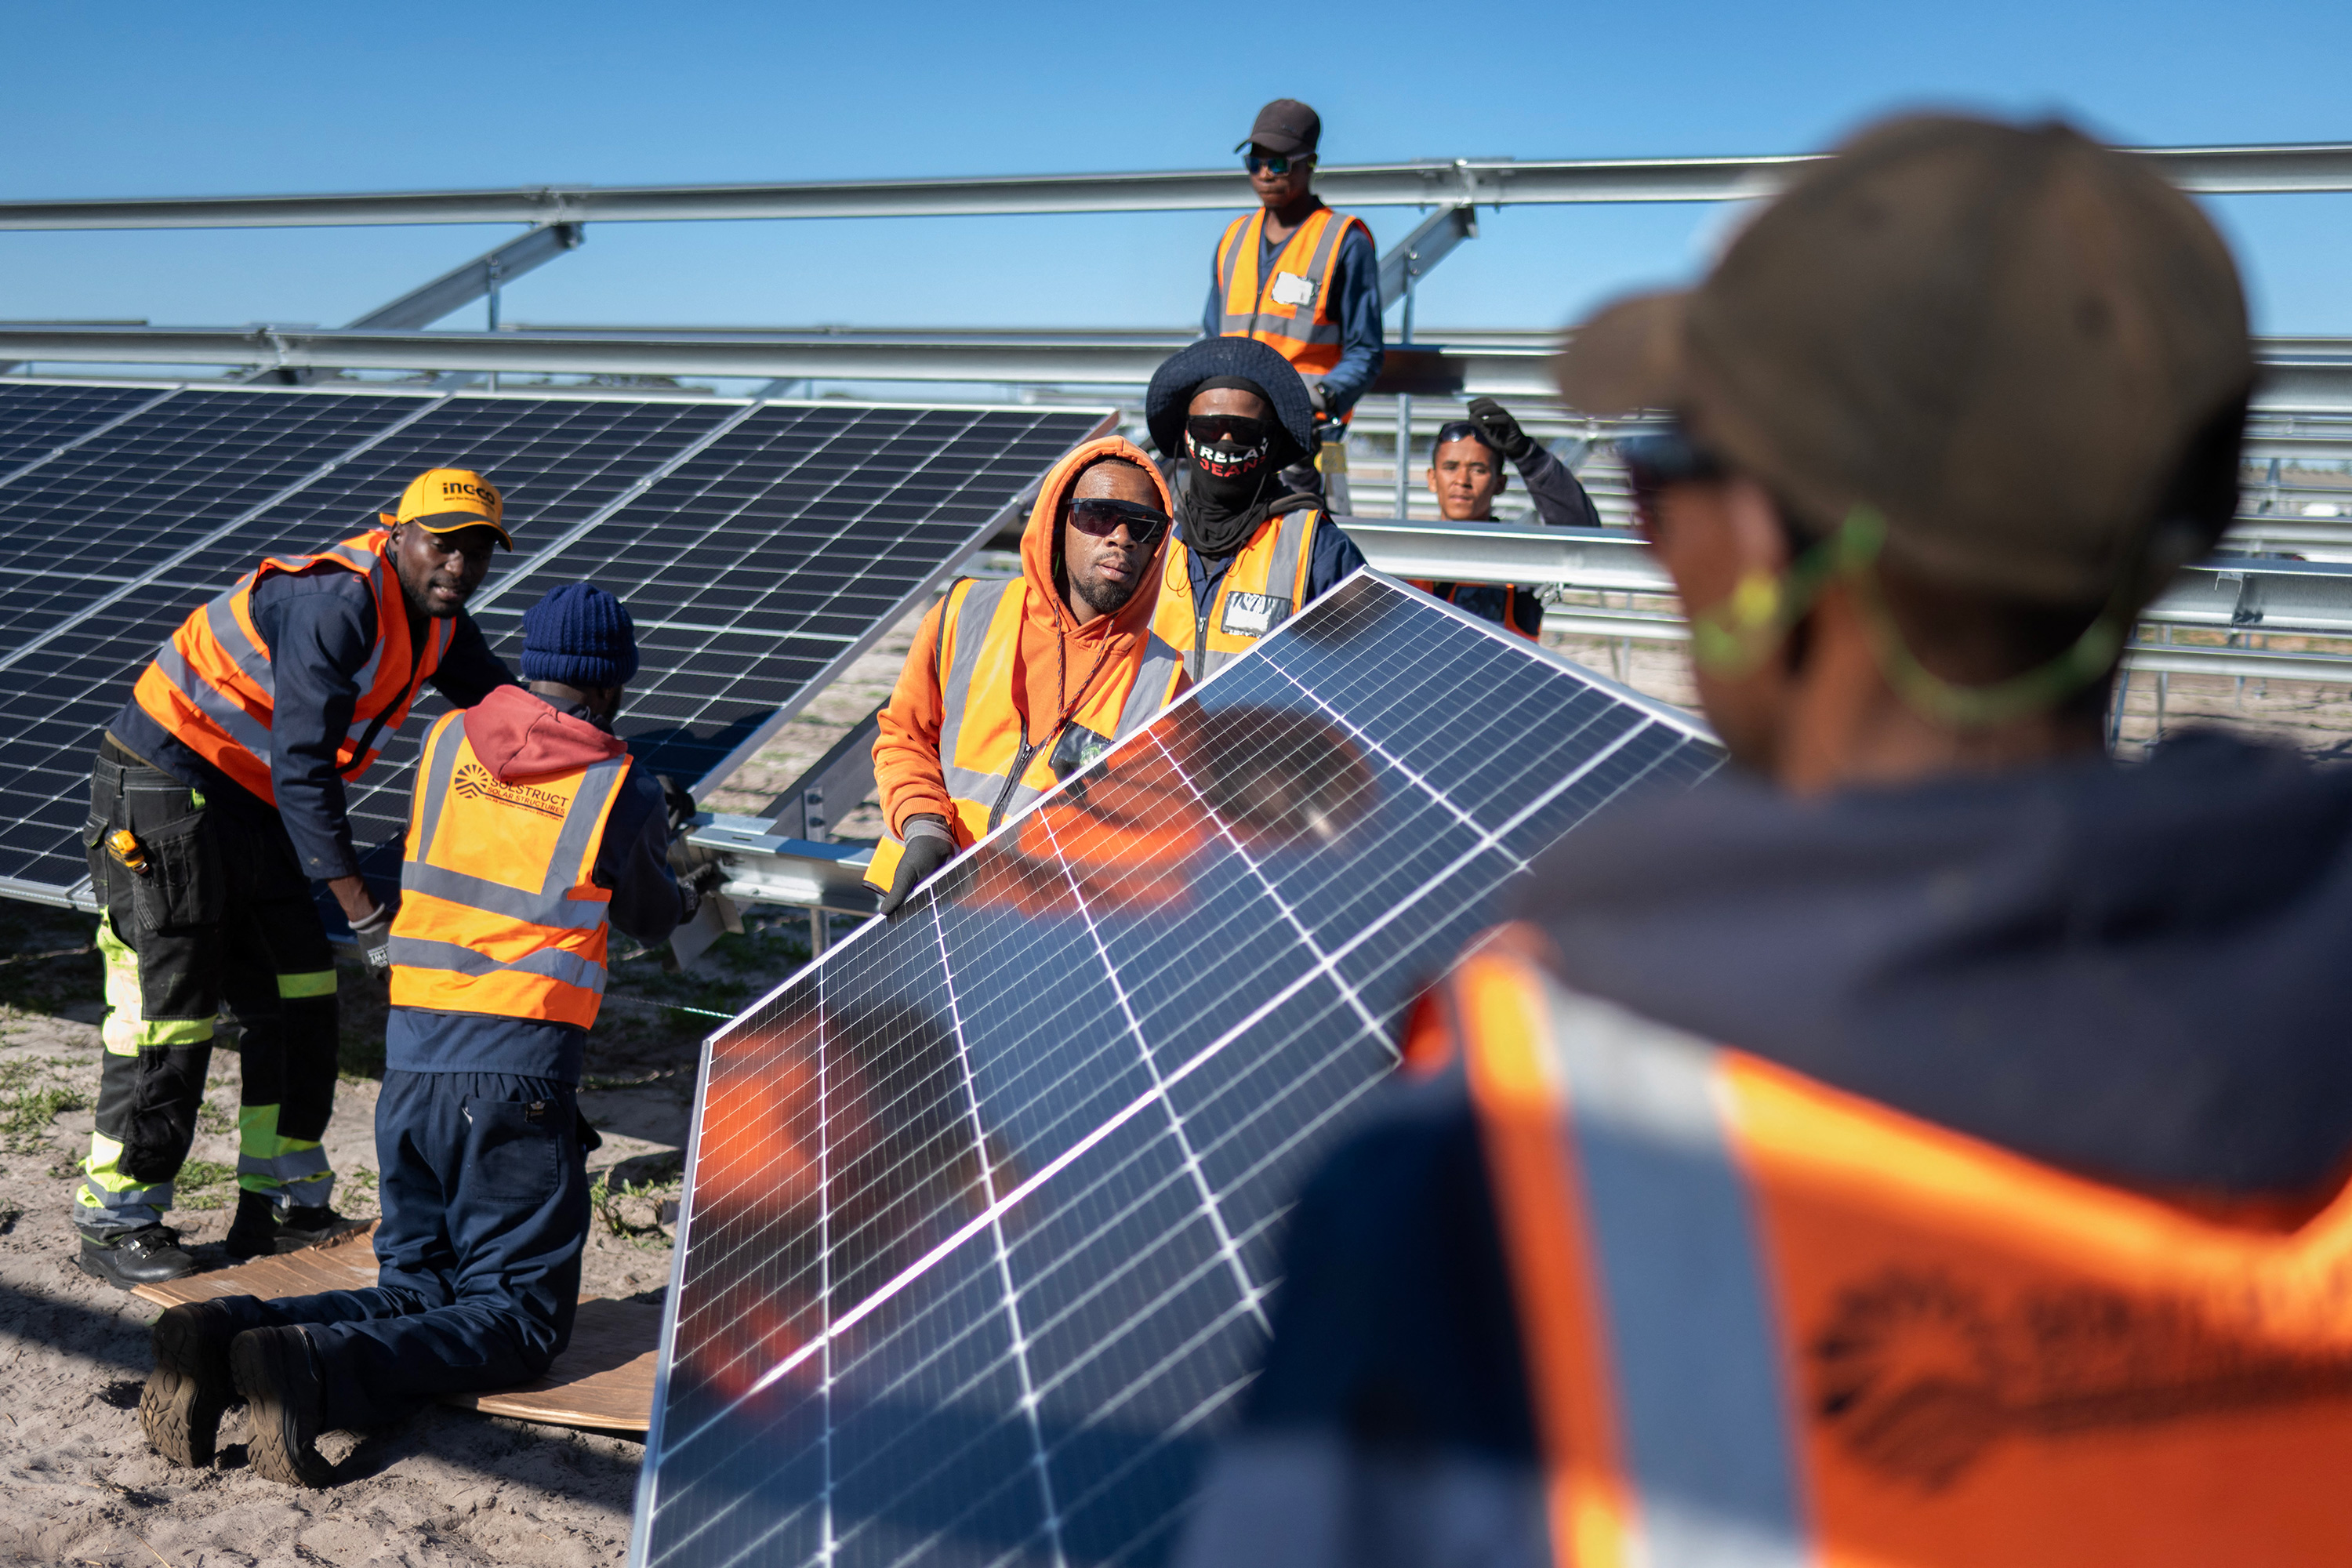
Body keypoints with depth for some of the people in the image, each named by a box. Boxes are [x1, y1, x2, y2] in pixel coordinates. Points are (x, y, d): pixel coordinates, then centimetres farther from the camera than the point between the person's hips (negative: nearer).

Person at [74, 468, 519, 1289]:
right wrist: (364, 914, -29)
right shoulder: (338, 601, -26)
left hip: (253, 805, 9)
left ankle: (282, 1207, 19)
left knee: (298, 1001, 9)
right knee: (170, 1010, -3)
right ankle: (116, 1221, 12)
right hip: (165, 790, -9)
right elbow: (302, 770, -29)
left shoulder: (437, 622, 3)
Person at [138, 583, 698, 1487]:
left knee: (418, 1291, 16)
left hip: (409, 1064, 5)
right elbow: (651, 922, 20)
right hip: (518, 1077, -5)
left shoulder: (447, 741, 11)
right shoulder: (624, 792, 2)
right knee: (518, 1319, 1)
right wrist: (685, 898, 46)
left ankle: (223, 1339, -8)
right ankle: (313, 1369, -23)